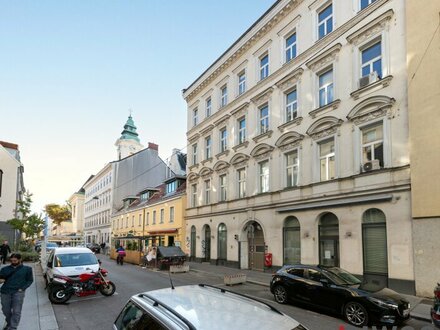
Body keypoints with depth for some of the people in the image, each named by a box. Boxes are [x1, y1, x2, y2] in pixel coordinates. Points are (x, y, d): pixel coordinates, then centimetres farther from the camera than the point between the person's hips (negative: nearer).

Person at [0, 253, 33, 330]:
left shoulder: (27, 269, 7)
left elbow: (30, 280, 7)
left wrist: (22, 288, -7)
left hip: (18, 292, -3)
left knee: (16, 311, -8)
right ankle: (9, 323, 36)